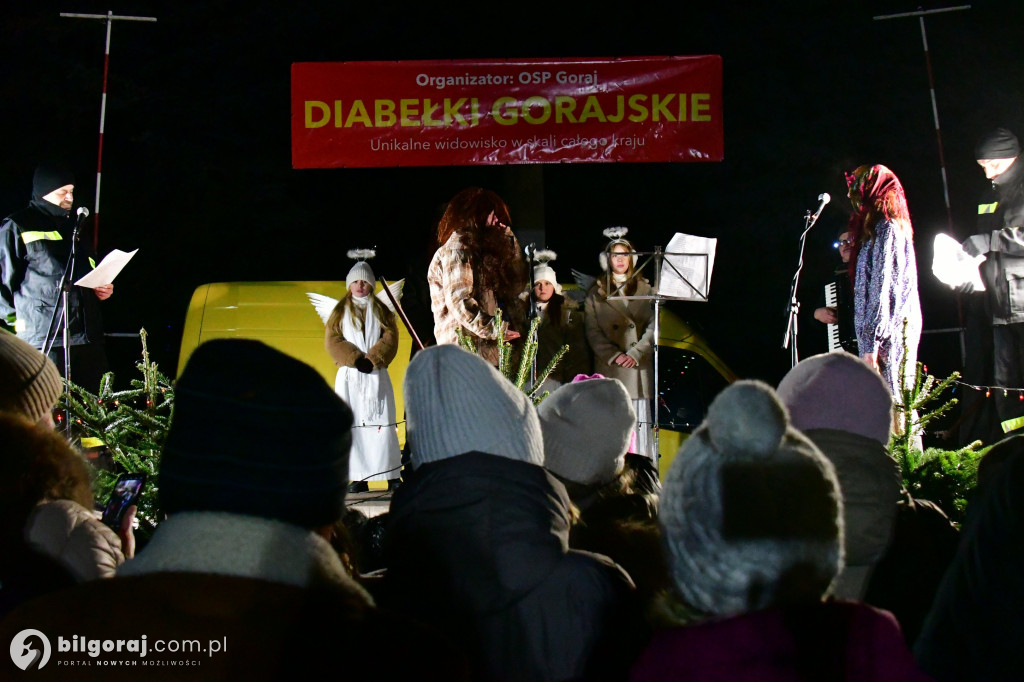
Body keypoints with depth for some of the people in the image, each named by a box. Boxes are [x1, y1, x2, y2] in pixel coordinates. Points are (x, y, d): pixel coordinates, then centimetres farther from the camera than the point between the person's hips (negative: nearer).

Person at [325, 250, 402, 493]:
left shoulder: (382, 311, 12)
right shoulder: (339, 312, 11)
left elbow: (390, 339, 1)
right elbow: (332, 342, 0)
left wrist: (371, 359, -15)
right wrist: (356, 359, -13)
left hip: (376, 375, 0)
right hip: (349, 375, 0)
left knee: (382, 423, -4)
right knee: (351, 424, -5)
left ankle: (393, 475, -2)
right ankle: (359, 478, -4)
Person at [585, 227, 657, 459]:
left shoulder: (645, 290, 13)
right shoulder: (596, 294, 12)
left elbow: (653, 326, 4)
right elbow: (593, 331, 4)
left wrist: (635, 354, -10)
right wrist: (614, 356, -10)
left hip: (640, 366, 0)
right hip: (609, 368, 0)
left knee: (640, 420, -6)